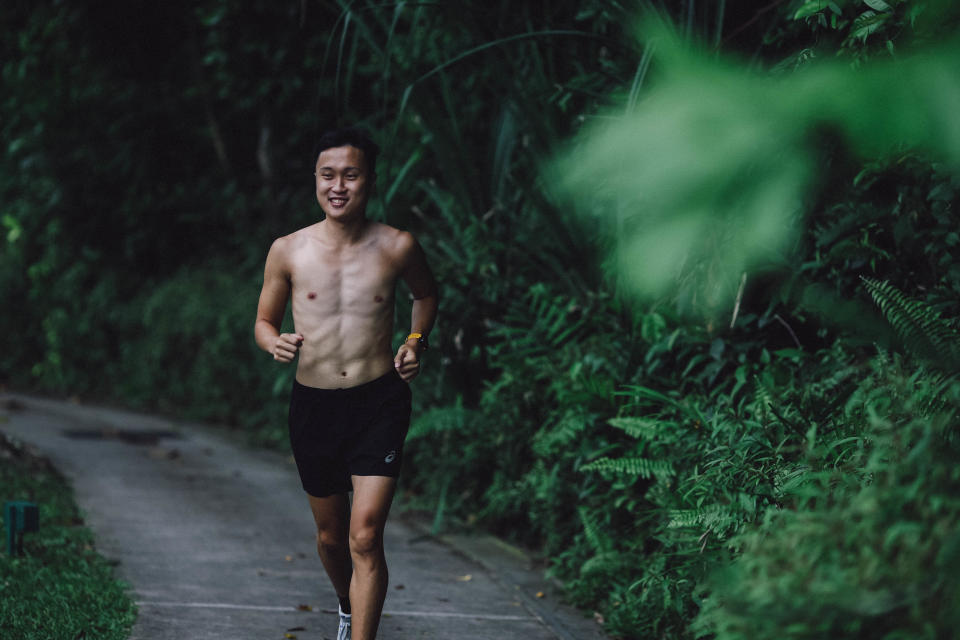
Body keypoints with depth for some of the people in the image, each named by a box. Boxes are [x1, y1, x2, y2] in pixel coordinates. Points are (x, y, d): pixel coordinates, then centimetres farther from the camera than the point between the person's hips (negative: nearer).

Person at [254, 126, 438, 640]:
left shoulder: (396, 247, -4)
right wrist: (275, 343, -14)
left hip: (379, 403, -2)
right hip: (313, 405, 2)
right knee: (331, 535, 18)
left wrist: (416, 341, 2)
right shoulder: (288, 251, -4)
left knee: (365, 538, -14)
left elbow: (427, 294, 18)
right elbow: (263, 322, 9)